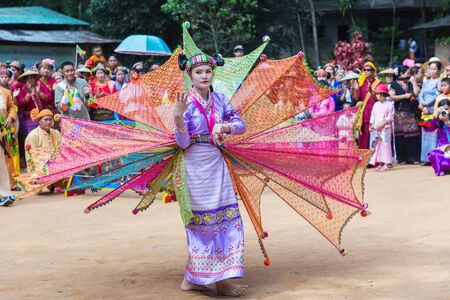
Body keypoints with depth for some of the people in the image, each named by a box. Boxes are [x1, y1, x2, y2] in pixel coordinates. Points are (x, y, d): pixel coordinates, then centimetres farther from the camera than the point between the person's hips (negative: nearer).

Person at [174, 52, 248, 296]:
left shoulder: (219, 99, 6)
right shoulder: (186, 102, -8)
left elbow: (241, 125, 4)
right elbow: (182, 143, -13)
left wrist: (223, 127, -15)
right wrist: (178, 116, -28)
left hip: (216, 163, 6)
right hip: (196, 165, -6)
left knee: (226, 217, 5)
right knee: (202, 219, -3)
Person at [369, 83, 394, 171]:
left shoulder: (389, 104, -5)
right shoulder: (376, 105, 13)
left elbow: (390, 117, -10)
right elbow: (373, 116, 13)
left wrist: (382, 124, -18)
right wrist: (372, 125, -2)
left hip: (385, 128, -6)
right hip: (376, 129, 6)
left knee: (385, 144, -6)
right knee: (377, 145, 7)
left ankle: (386, 164, -5)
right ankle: (379, 164, 13)